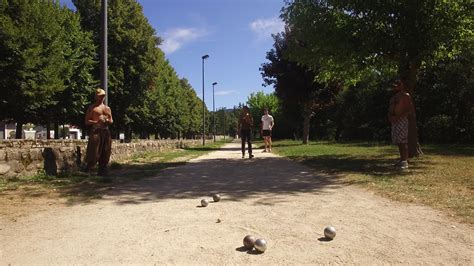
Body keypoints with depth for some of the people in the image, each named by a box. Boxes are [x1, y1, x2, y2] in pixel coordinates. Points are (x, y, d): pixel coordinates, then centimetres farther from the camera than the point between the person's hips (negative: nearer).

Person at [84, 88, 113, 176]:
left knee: (105, 153, 4)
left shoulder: (107, 108, 20)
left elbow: (111, 120, 24)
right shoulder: (92, 108, 5)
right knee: (94, 153, -10)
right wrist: (97, 122, -15)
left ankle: (102, 171, 12)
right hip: (96, 131, -5)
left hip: (105, 131, 5)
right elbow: (86, 121, 0)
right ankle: (87, 170, 2)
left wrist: (108, 121, 1)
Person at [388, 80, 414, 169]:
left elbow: (411, 110, -10)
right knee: (398, 142, 8)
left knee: (403, 141, -11)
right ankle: (401, 160, 13)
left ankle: (405, 162, -11)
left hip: (402, 120, -8)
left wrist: (398, 117, -18)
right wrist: (390, 116, 6)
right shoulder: (394, 97, 20)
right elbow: (391, 109, 27)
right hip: (394, 121, 8)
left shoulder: (406, 96, -3)